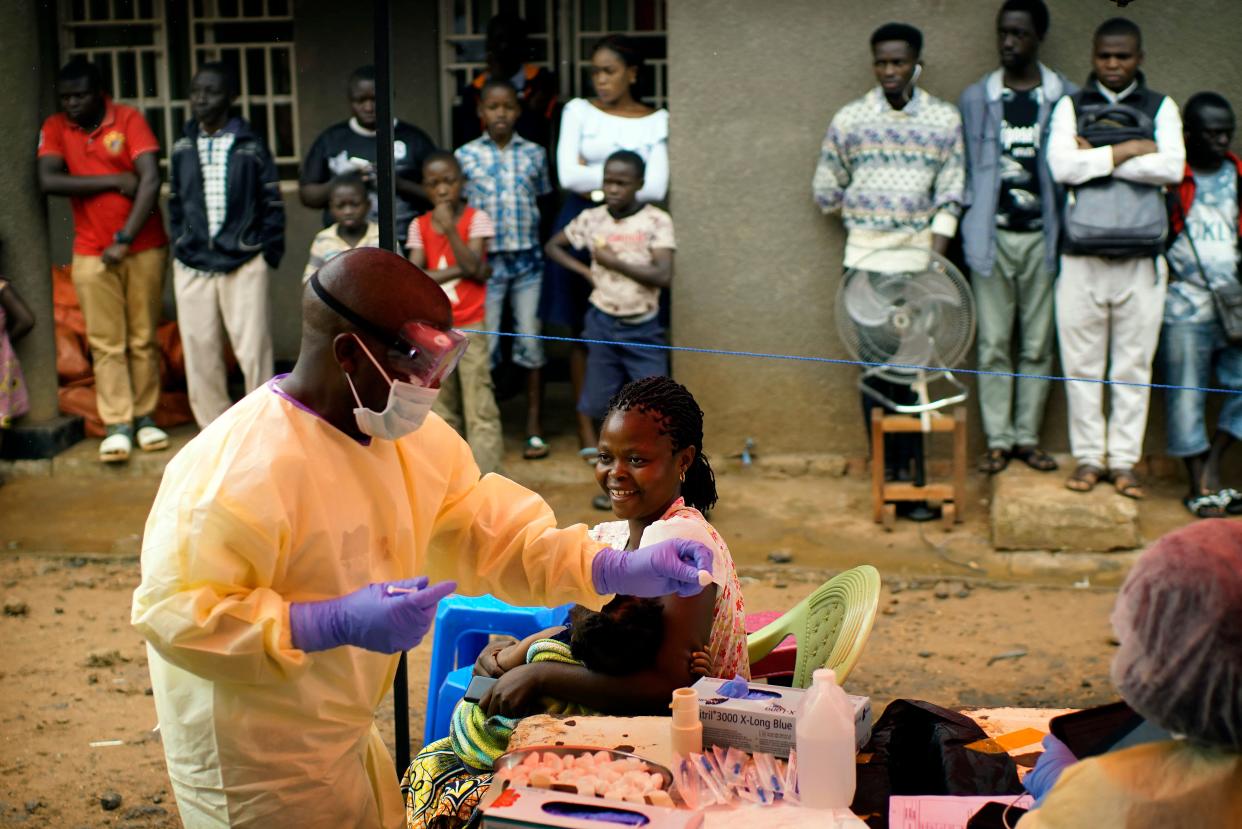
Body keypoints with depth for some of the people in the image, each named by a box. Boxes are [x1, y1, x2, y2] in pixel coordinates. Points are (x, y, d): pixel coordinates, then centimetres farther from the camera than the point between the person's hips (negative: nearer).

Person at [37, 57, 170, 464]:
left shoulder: (129, 119, -6)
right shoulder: (55, 128, 1)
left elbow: (151, 180, -14)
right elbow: (48, 181, -13)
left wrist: (125, 239, -17)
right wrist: (114, 180, -15)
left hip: (144, 248, -1)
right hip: (92, 254, 1)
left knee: (144, 338, 5)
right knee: (106, 343, 0)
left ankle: (145, 416, 14)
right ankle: (117, 425, 4)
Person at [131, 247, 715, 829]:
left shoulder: (413, 439, -1)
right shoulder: (243, 469, -28)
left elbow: (491, 535, 2)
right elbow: (172, 614, -28)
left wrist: (624, 571, -11)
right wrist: (338, 623, -35)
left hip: (343, 739, 8)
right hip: (257, 775, -8)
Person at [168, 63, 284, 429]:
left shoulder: (250, 145, 2)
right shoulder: (182, 149, 11)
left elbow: (272, 205, 3)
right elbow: (175, 205, 17)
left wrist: (268, 255, -3)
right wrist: (180, 248, 8)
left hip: (244, 264, -3)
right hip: (192, 267, 3)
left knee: (254, 351, -5)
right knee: (200, 354, 4)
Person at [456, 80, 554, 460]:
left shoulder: (535, 154, 4)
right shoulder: (465, 155, 1)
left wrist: (545, 247, 2)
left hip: (527, 259, 1)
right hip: (485, 261, -1)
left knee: (530, 342, 4)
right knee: (482, 345, 2)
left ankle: (535, 430, 11)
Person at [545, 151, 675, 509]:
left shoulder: (657, 221, -10)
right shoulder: (591, 219, -1)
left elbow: (663, 276, -20)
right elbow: (553, 246, 15)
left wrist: (613, 261, -18)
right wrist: (586, 271, -1)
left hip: (643, 328, -3)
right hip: (603, 324, 3)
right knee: (599, 406, 6)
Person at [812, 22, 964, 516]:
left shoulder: (945, 119, 3)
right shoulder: (849, 119, 4)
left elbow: (951, 195, 1)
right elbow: (826, 191, 11)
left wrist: (937, 256, -7)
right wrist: (862, 215, 9)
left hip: (920, 259, 0)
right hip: (866, 259, 1)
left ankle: (910, 471, 2)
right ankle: (890, 468, 6)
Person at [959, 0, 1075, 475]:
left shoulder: (1066, 98, 1)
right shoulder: (975, 99, 6)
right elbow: (964, 172, 9)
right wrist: (966, 233, 1)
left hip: (1042, 238, 0)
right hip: (993, 236, 1)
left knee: (1038, 346, 5)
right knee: (994, 345, 3)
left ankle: (1028, 436, 17)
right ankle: (998, 440, 11)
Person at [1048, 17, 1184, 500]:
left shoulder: (1160, 108, 8)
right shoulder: (1070, 107, 6)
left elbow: (1172, 169, -11)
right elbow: (1062, 166, -13)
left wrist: (1096, 159, -11)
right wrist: (1129, 150, -11)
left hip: (1140, 259, 0)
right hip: (1082, 256, 0)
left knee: (1133, 365, 5)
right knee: (1082, 364, 5)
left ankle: (1124, 460, 14)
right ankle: (1088, 457, 15)